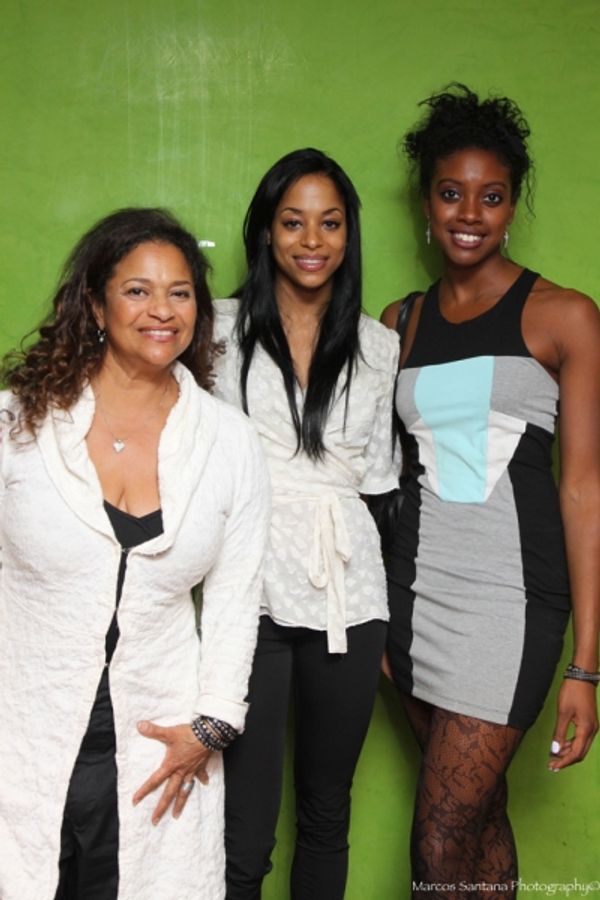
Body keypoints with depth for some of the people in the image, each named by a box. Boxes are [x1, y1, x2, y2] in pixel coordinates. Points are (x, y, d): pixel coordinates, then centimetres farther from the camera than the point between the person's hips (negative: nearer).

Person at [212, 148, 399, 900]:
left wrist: (392, 618, 10)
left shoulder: (378, 346, 9)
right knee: (246, 835, -2)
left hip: (346, 595, 3)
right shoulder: (222, 329, 2)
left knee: (327, 813, 15)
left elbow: (378, 480, 12)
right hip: (249, 593, -2)